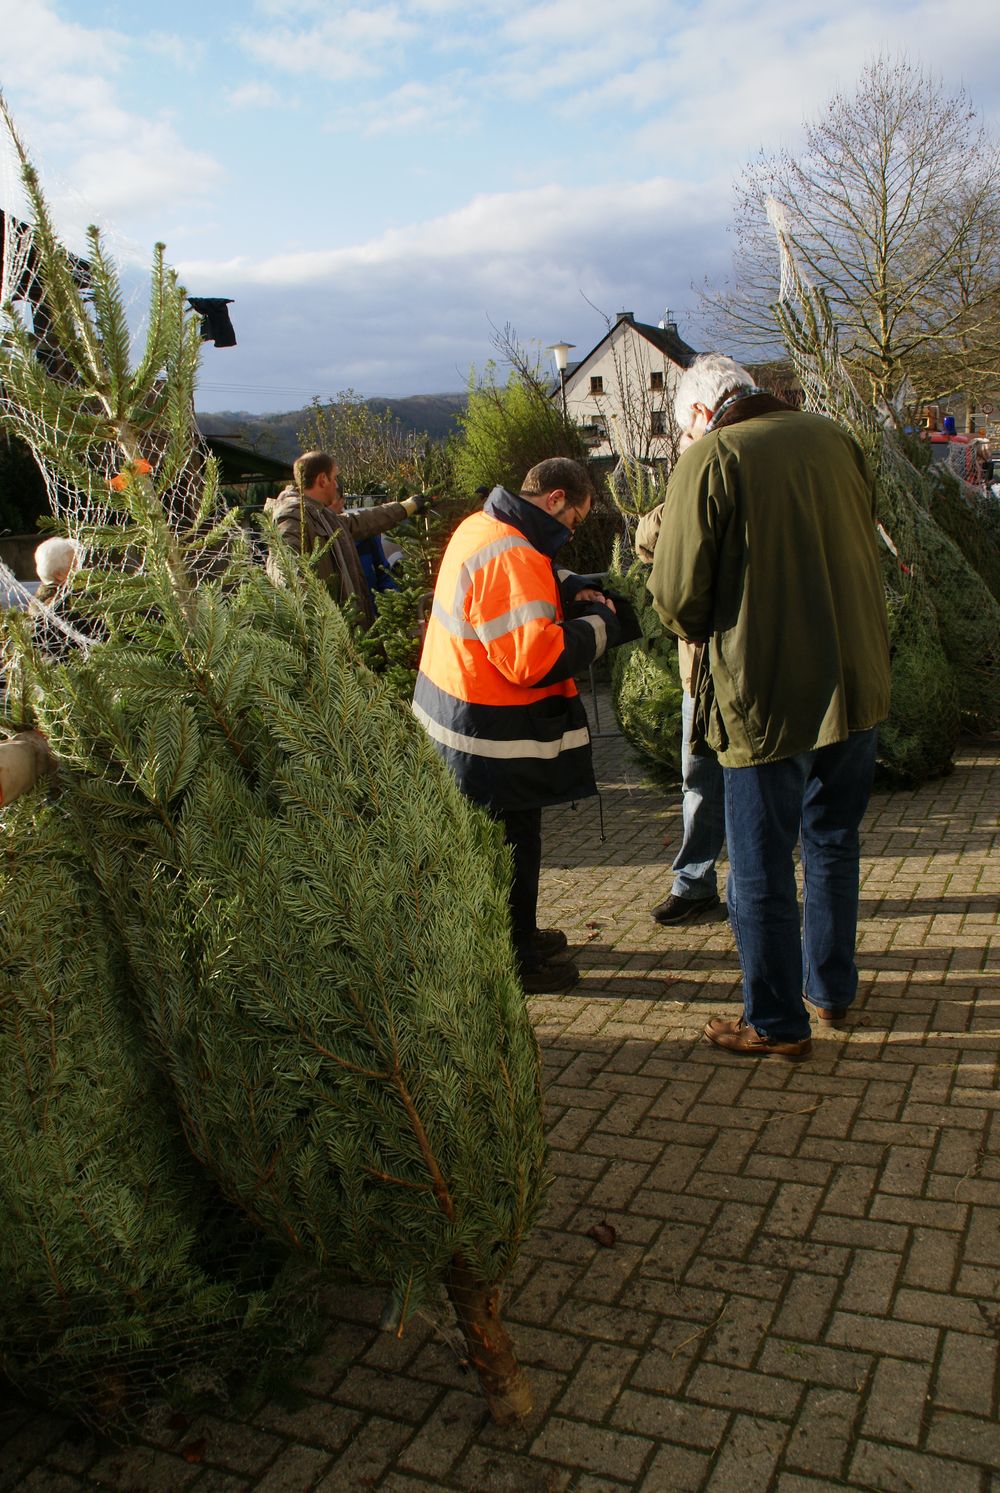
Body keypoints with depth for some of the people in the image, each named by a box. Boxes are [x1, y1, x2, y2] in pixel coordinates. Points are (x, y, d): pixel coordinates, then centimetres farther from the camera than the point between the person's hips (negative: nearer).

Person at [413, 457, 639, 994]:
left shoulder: (481, 527, 7)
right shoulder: (508, 556, -25)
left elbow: (531, 581, 25)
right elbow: (535, 658, -30)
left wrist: (570, 591, 6)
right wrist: (599, 624, -15)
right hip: (493, 732, -10)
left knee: (513, 837, 23)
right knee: (511, 846, 5)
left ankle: (518, 934, 40)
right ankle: (516, 963, 21)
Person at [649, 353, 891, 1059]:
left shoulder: (709, 459, -11)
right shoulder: (834, 438, 5)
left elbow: (678, 594, -13)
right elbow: (866, 545, 15)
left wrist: (703, 630, 8)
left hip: (767, 692, -6)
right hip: (858, 679, 6)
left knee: (762, 868, 8)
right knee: (834, 842, 22)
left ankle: (777, 1021, 21)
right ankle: (833, 987, 37)